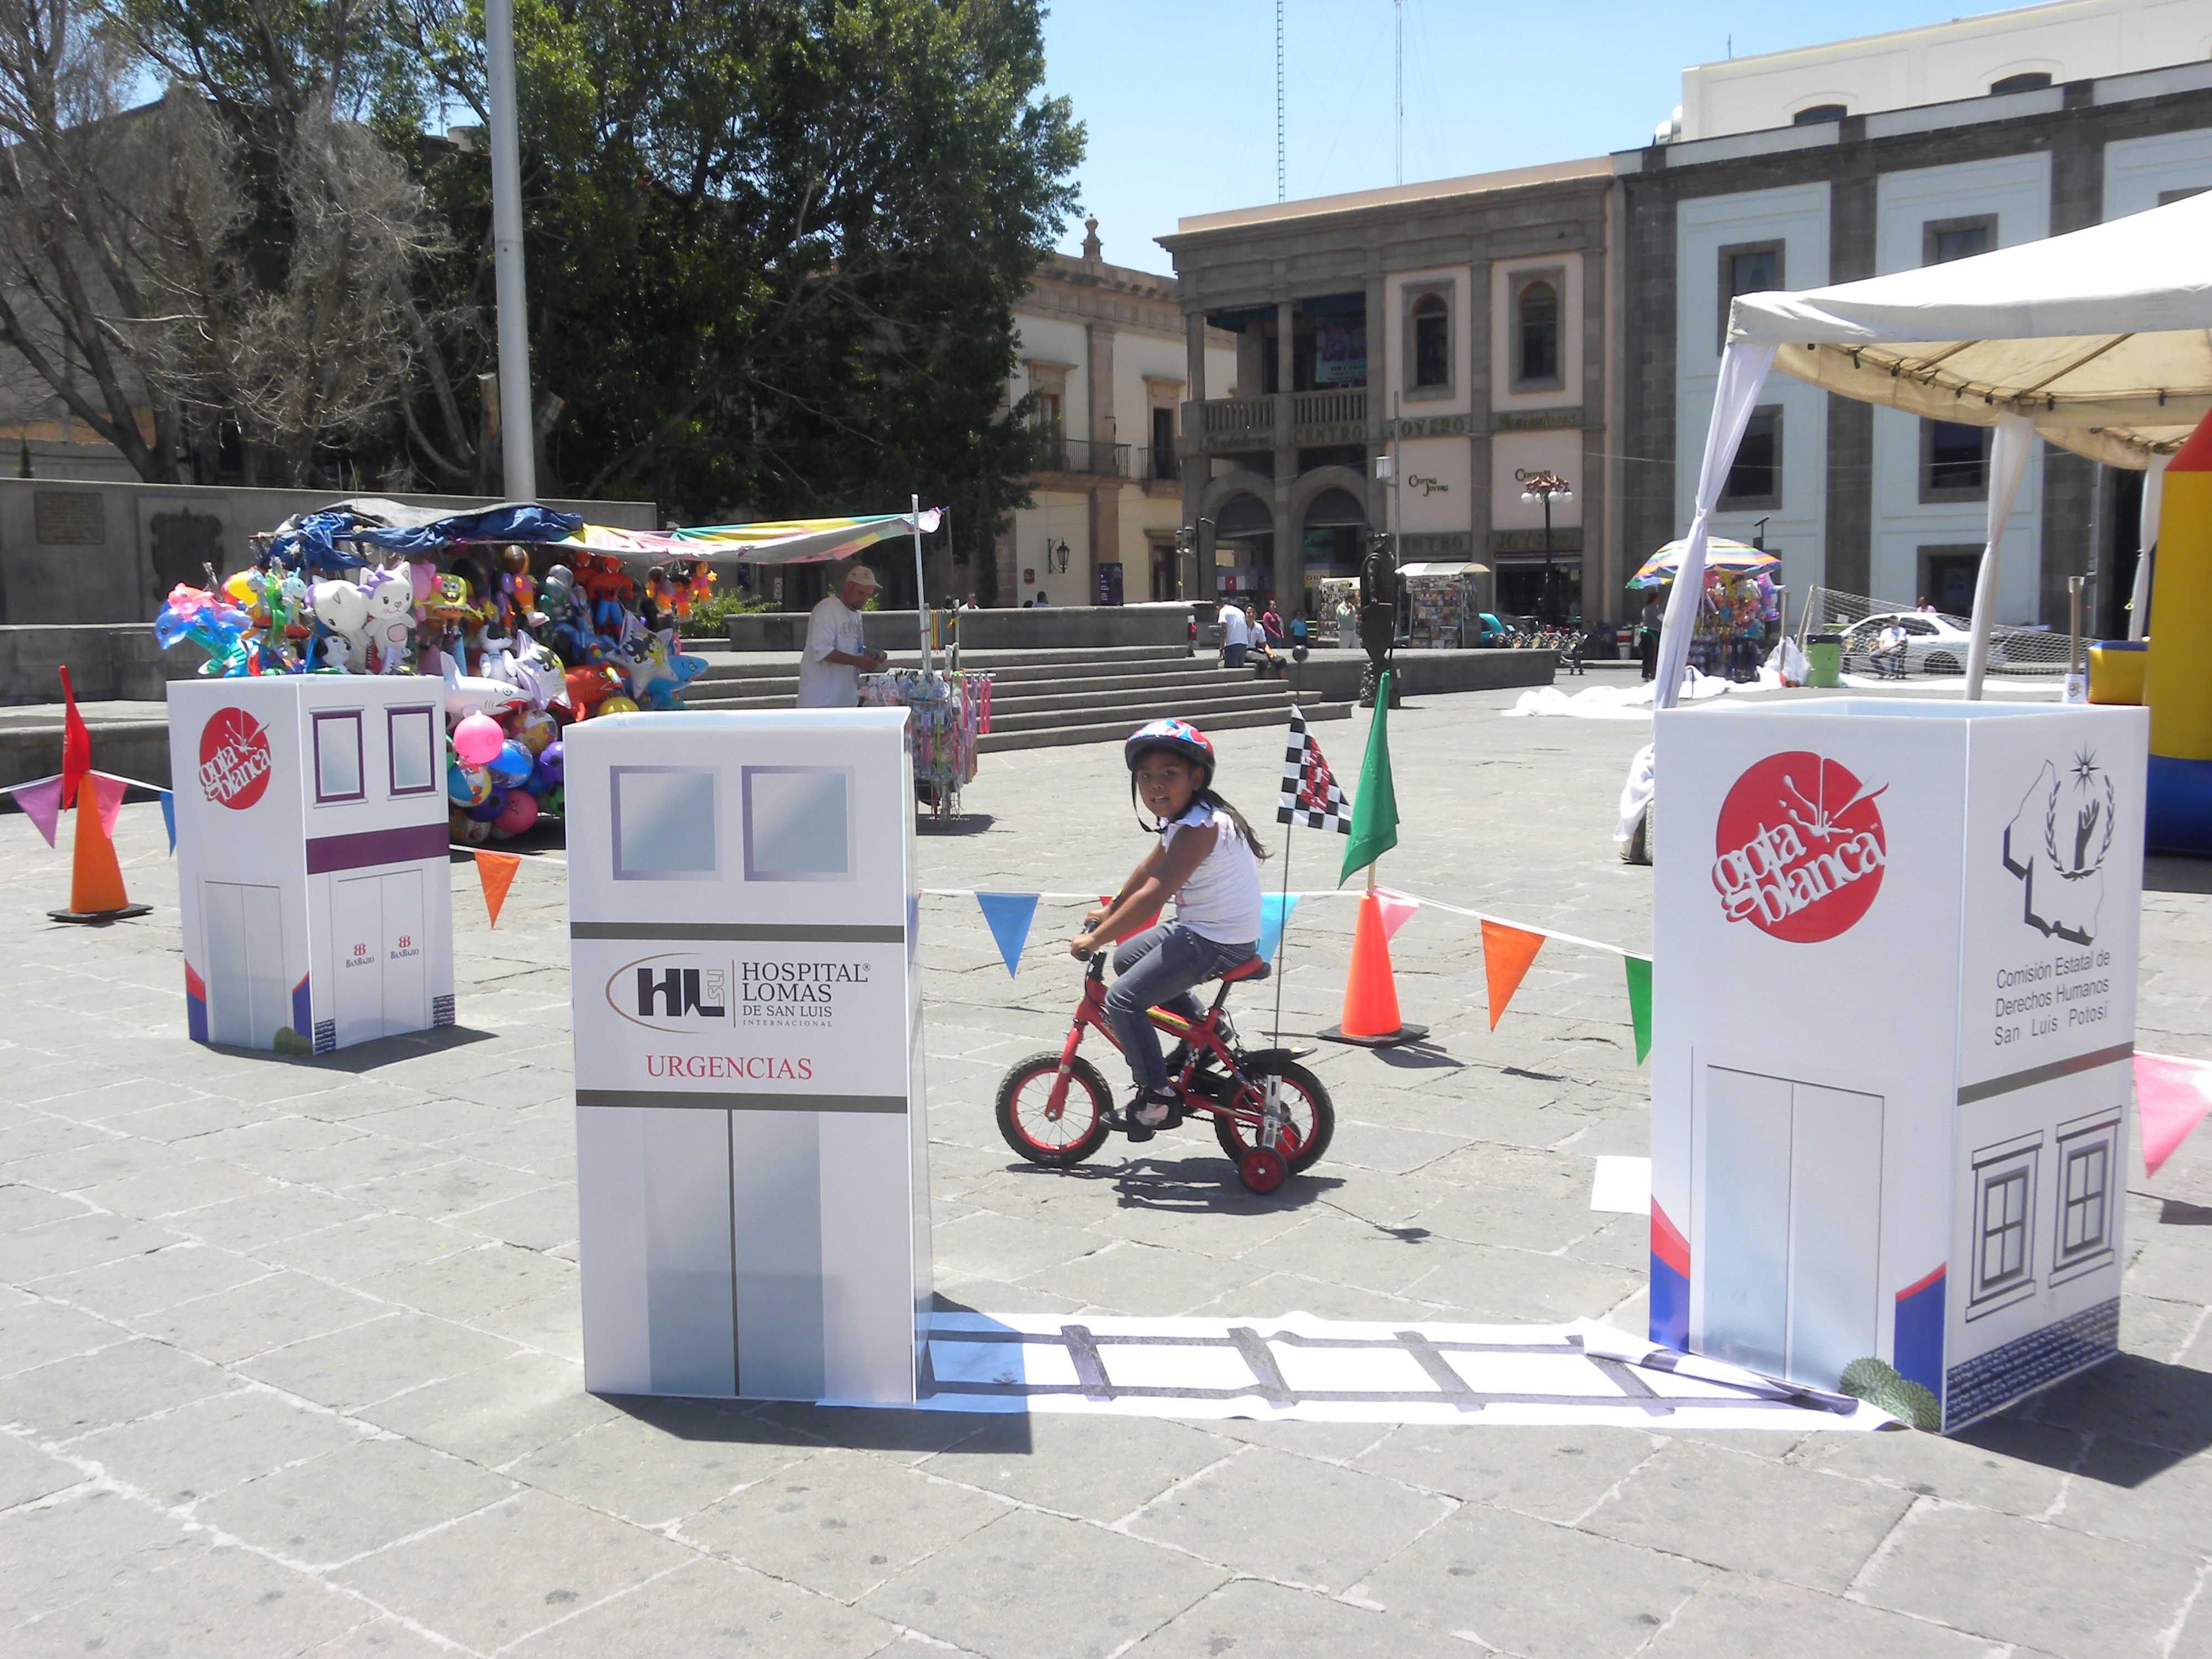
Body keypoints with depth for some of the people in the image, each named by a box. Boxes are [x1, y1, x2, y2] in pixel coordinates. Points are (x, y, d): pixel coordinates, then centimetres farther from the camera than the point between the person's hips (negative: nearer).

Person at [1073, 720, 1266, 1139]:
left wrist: (1094, 938, -24)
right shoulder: (1181, 818, 7)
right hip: (1199, 928, 10)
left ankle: (1156, 1097, -4)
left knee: (1122, 999, -12)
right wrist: (1110, 910, 33)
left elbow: (1152, 896, -29)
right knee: (1126, 959, 26)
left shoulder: (1199, 828, -25)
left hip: (1218, 943, -10)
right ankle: (1202, 1027, 30)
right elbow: (1149, 868, 24)